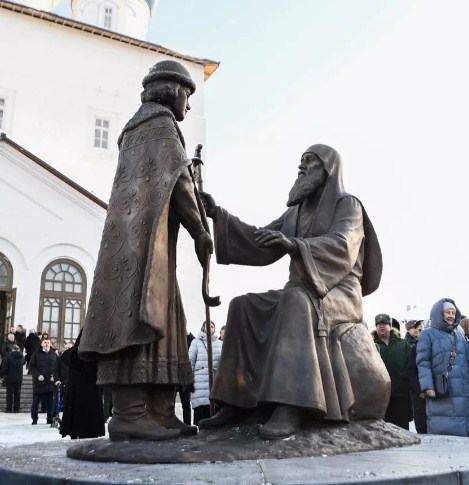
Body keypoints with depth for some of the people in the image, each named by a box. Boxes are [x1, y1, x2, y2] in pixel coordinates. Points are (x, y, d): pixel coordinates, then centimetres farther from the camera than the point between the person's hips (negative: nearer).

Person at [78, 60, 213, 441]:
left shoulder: (136, 127, 32)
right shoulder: (160, 119, 2)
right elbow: (177, 178, -7)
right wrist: (200, 230, -2)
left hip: (139, 232, 10)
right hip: (145, 231, -10)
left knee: (159, 318, 1)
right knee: (139, 314, -17)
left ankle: (160, 412, -2)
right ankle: (129, 413, -21)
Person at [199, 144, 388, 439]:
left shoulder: (348, 205, -1)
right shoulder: (296, 213, 19)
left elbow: (341, 248, -21)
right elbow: (261, 243, 10)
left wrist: (293, 245, -39)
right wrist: (219, 215, 0)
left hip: (338, 295, -7)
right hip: (302, 295, 7)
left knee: (295, 301, -38)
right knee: (243, 307, -15)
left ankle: (290, 406, -46)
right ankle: (237, 403, -18)